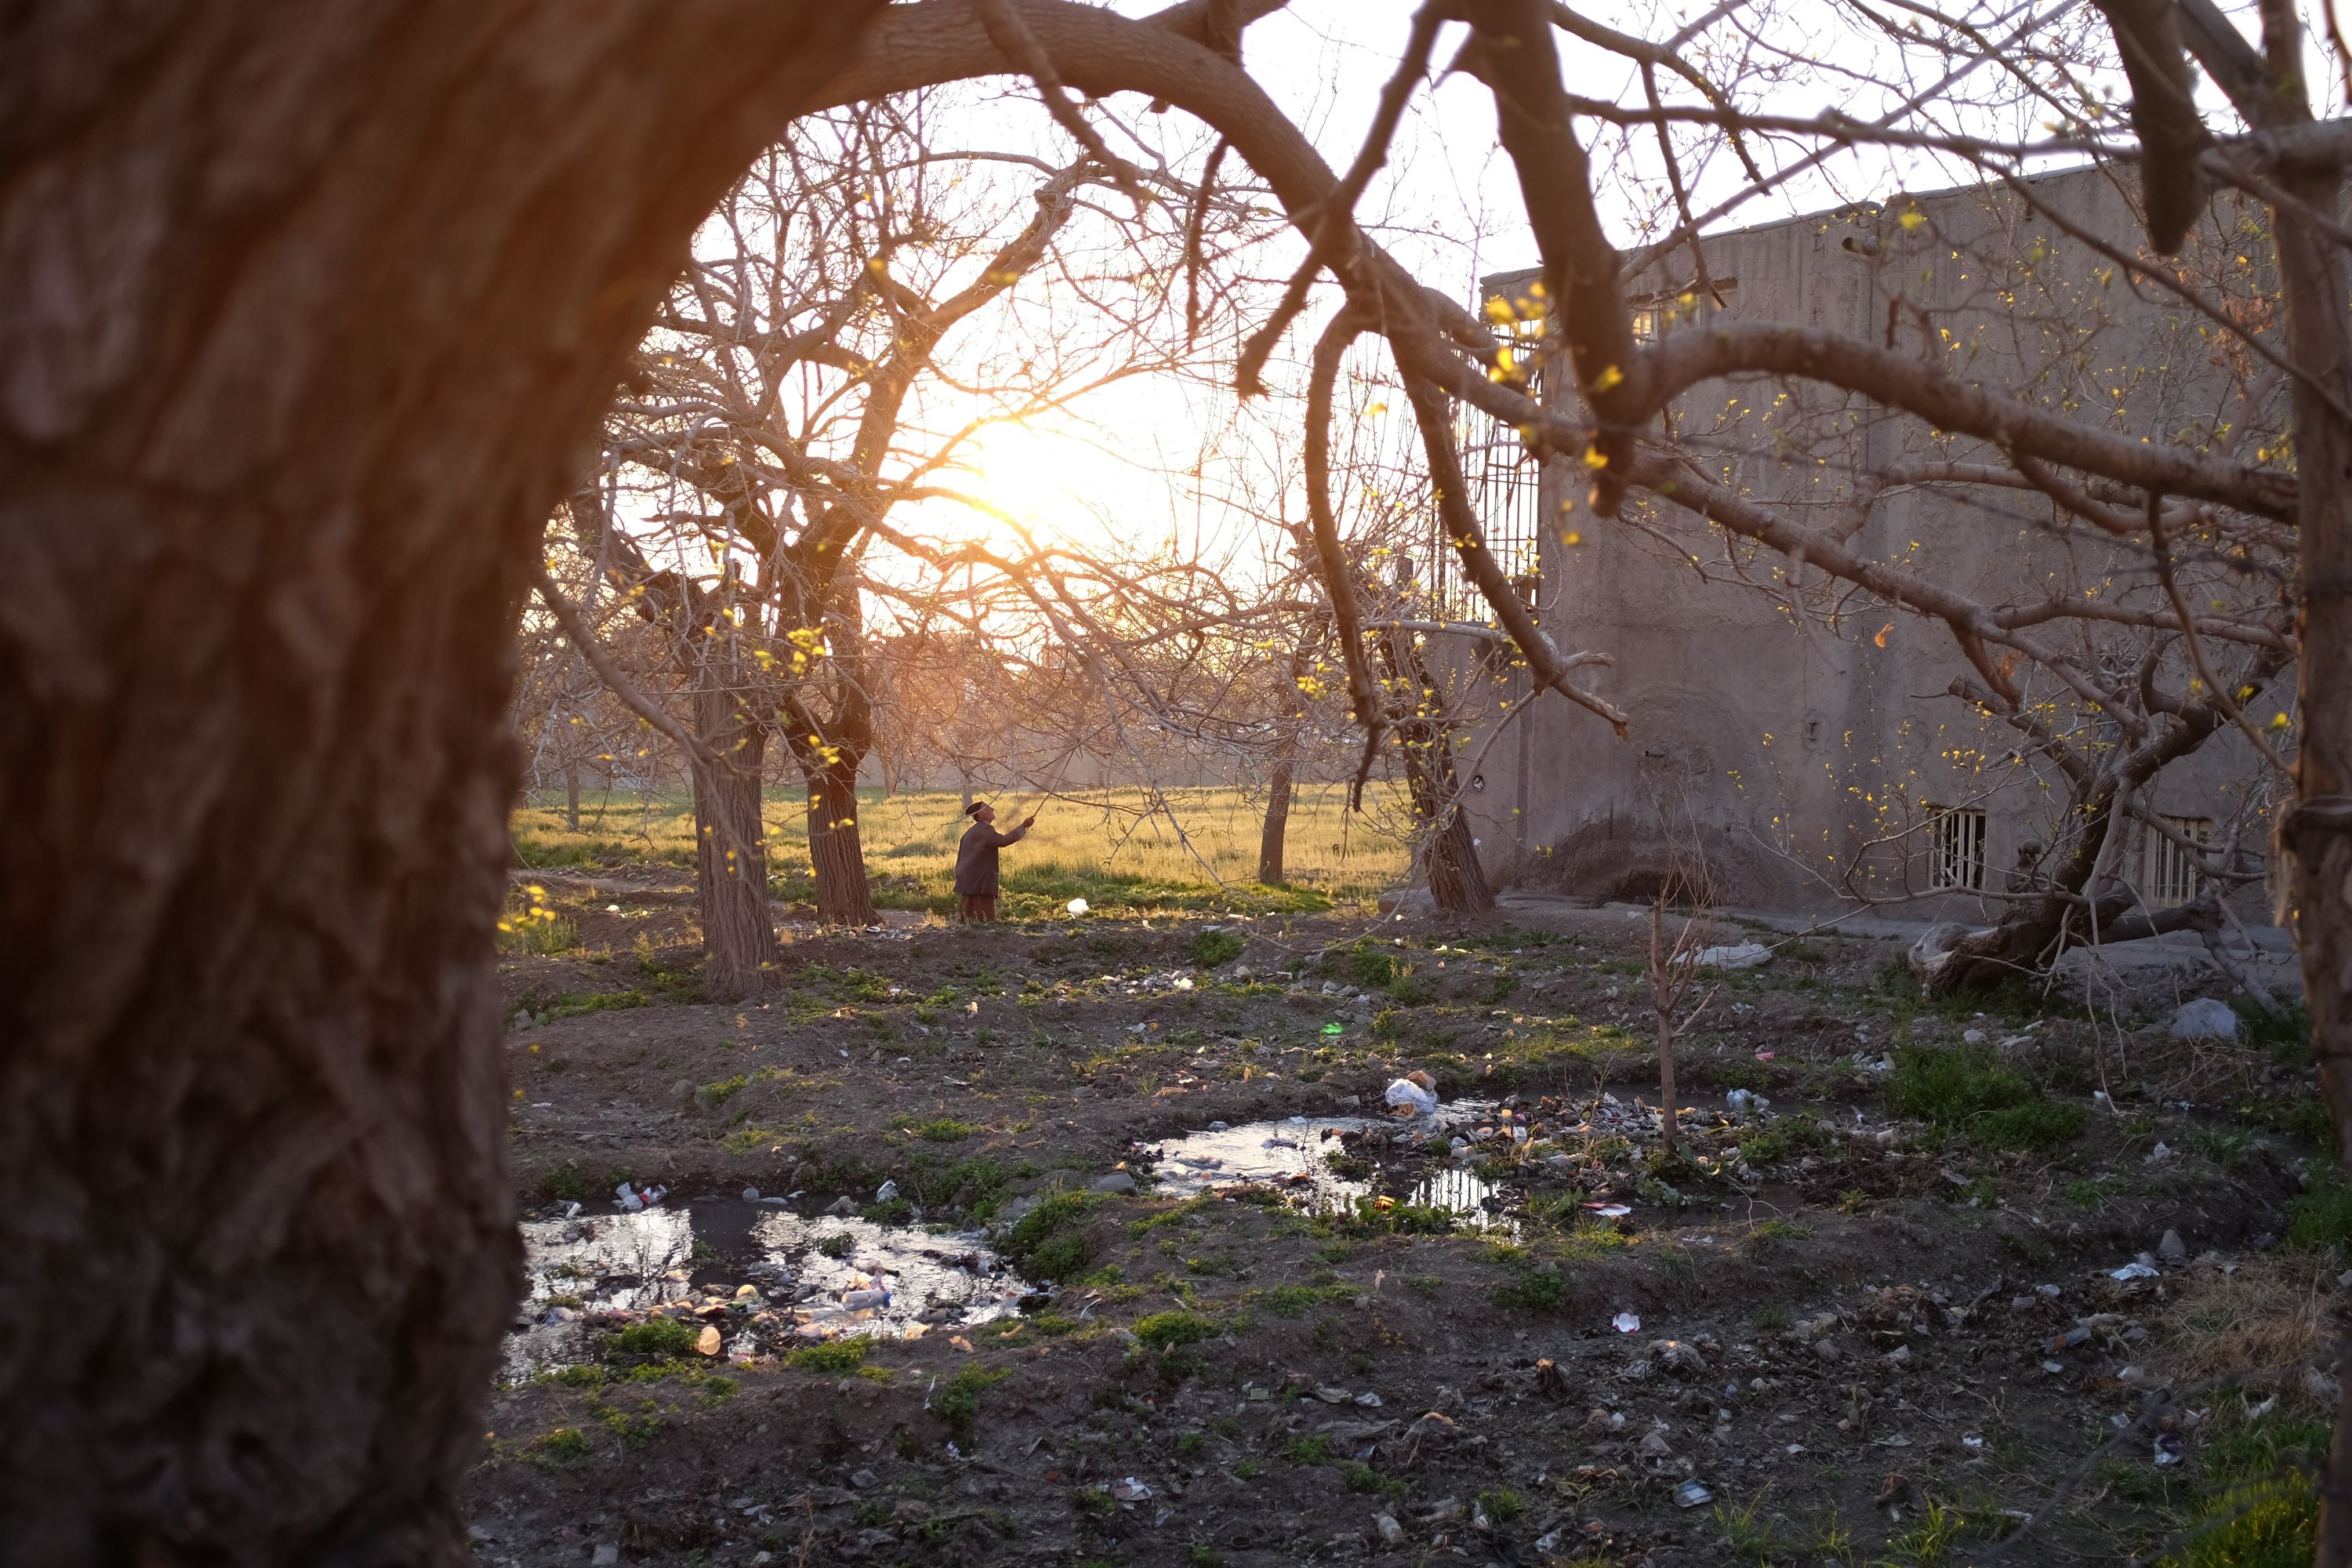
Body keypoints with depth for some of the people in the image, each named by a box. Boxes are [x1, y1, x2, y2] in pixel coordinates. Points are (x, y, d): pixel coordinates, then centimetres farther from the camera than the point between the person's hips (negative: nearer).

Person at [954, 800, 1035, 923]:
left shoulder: (970, 832, 20)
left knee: (970, 925, 9)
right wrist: (1024, 827, -26)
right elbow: (1002, 841, -29)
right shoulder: (985, 829, -12)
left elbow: (960, 861, 23)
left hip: (967, 887, 10)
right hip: (980, 887, -10)